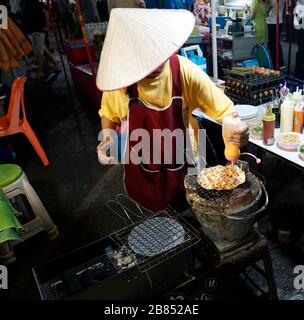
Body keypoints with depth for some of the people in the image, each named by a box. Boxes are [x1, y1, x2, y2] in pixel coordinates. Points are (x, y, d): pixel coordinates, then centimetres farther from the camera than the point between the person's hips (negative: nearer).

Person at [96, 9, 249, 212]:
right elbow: (109, 113, 2)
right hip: (142, 171, 1)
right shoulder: (119, 76, -17)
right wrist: (108, 136, -17)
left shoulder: (185, 71, -22)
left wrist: (236, 128, -34)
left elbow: (224, 109, -13)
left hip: (184, 167, -1)